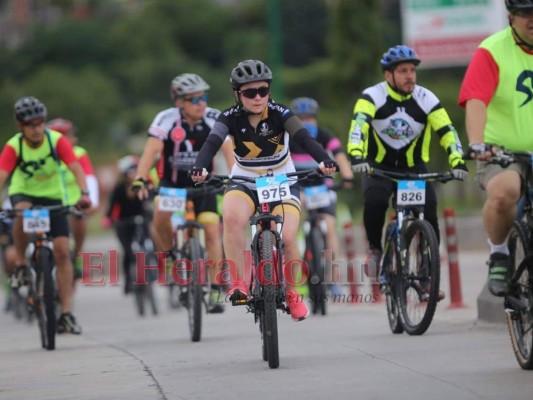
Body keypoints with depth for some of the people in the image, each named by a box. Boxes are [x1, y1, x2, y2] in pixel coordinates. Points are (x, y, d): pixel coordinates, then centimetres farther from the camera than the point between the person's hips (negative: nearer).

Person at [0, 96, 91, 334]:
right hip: (23, 194, -1)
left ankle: (66, 314, -3)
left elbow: (76, 167, -27)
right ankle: (21, 265, -16)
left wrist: (84, 194, -44)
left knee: (62, 251, -9)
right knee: (23, 212, -38)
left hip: (52, 197, 1)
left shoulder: (56, 140, -20)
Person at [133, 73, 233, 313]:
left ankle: (215, 292, -2)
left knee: (212, 231, -11)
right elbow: (151, 150, -32)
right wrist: (140, 180, -47)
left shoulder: (214, 118, -18)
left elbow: (228, 149, -28)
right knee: (161, 215, -30)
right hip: (172, 181, -1)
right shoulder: (166, 119, -22)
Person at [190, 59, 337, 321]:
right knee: (232, 216, -34)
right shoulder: (231, 117, -12)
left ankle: (290, 292, 6)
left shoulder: (279, 114, -14)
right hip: (244, 184, 0)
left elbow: (304, 138, -28)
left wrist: (324, 160, -48)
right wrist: (199, 168, -48)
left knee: (286, 237, -22)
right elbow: (212, 143, -27)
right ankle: (238, 282, -23)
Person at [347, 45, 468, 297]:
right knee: (375, 201, -32)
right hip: (379, 165, -2)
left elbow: (447, 132, -19)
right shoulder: (372, 97, -15)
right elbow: (358, 126, -31)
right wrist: (356, 156, -50)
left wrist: (458, 161, -37)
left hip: (414, 166, 2)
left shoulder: (426, 99, -10)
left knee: (429, 213, -17)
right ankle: (375, 248, -6)